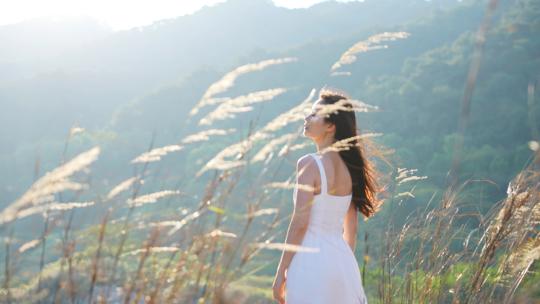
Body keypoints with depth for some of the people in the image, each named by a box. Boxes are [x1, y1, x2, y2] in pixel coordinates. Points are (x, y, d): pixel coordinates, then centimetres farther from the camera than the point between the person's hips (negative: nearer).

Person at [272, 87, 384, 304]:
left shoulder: (310, 164, -13)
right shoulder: (349, 166, 9)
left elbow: (300, 223, -15)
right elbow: (351, 228, 13)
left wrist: (281, 273, -10)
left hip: (311, 260, -7)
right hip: (342, 259, 7)